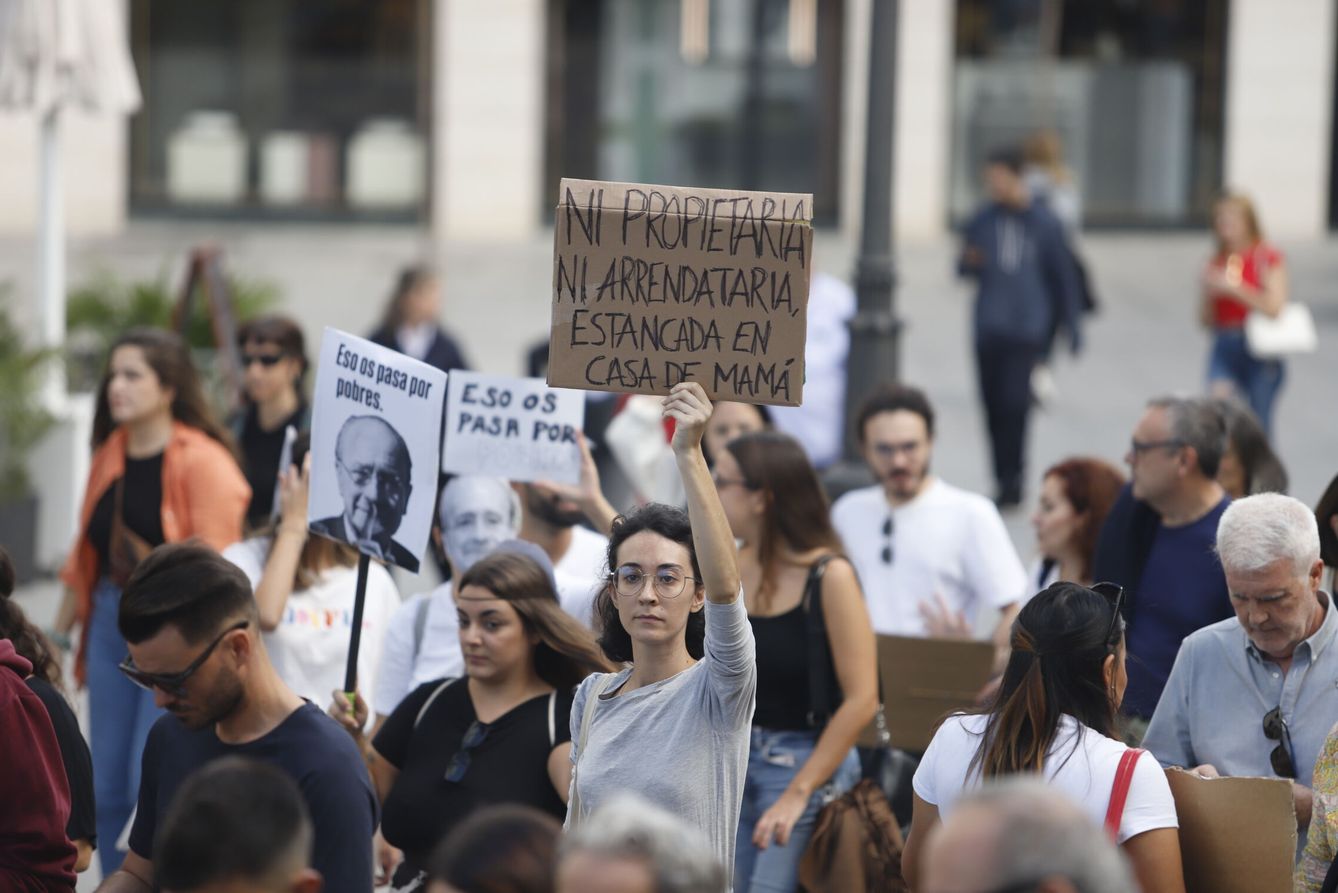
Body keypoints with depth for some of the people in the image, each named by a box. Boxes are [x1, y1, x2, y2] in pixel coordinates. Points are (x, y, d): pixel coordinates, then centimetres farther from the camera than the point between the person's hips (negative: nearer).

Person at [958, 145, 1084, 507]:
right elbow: (965, 269, 16)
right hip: (988, 328, 3)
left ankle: (1012, 480, -9)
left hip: (1026, 329, -3)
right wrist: (968, 263, -8)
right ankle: (1005, 481, 15)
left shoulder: (1043, 223, 1)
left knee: (1014, 402, -15)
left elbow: (1064, 275, 8)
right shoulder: (982, 221, 8)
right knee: (994, 406, 4)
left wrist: (1072, 326, 8)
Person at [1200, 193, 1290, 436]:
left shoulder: (1268, 258, -3)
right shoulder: (1216, 263, 9)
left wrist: (1233, 287, -17)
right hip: (1224, 348, 3)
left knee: (1259, 426, 4)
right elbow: (1206, 320, 12)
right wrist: (1208, 291, -7)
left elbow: (1274, 306, -15)